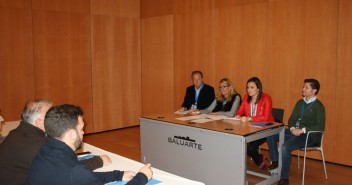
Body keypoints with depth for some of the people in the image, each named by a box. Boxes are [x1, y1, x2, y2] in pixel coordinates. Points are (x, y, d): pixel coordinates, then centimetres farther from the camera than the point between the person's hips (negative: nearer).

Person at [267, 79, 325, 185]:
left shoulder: (318, 106, -7)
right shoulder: (300, 103, 14)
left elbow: (320, 127, -16)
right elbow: (292, 119, 13)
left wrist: (302, 130, -24)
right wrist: (292, 128, -9)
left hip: (309, 135, -7)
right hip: (295, 131, 8)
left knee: (285, 147, -30)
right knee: (271, 135, -5)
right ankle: (275, 161, 10)